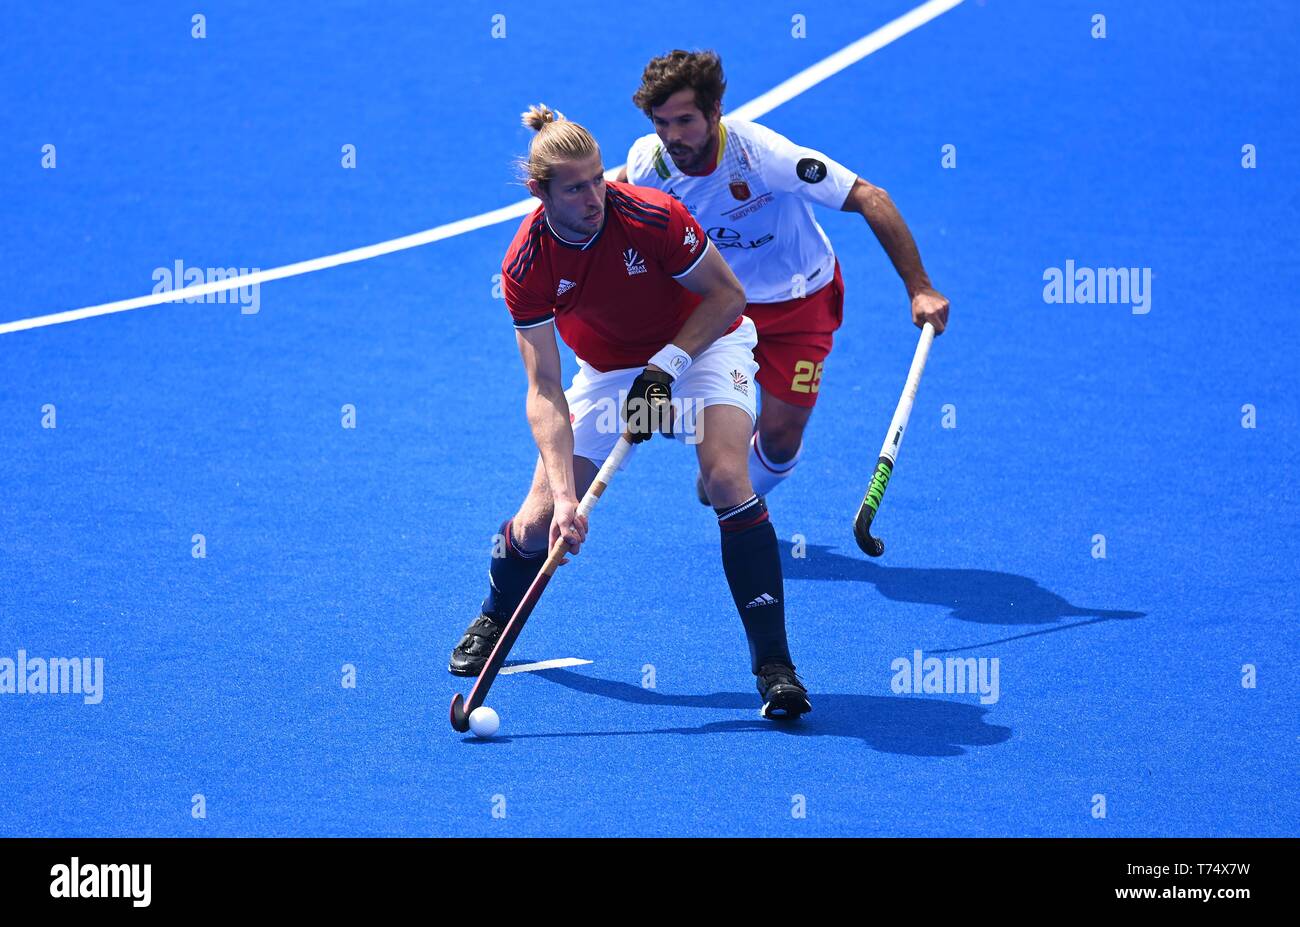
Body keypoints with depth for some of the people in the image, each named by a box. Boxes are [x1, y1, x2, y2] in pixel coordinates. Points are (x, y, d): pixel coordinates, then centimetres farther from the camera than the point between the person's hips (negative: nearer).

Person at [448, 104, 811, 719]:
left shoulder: (653, 218, -30)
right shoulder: (525, 266, -24)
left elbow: (728, 296, -15)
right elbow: (546, 389, -24)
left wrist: (668, 365, -26)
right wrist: (564, 496, -33)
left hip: (702, 342, -2)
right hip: (608, 370, 2)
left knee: (727, 477, -28)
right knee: (540, 519, -4)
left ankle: (774, 664, -23)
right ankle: (494, 620, 32)